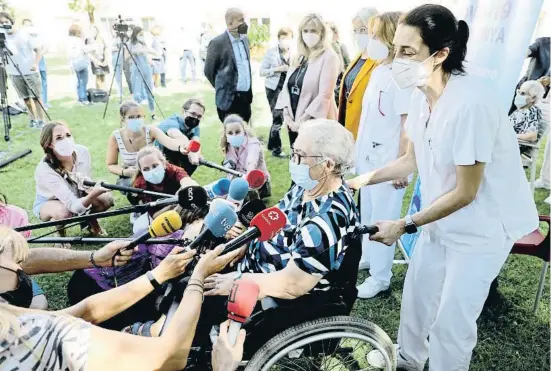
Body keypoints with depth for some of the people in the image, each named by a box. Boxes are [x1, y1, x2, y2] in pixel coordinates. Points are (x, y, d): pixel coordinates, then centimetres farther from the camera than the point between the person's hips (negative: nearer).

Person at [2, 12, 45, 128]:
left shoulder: (24, 35, -3)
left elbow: (38, 49, -4)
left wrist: (36, 63, -18)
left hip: (30, 71, -3)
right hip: (14, 73, 3)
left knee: (35, 97, -4)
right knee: (26, 98, 8)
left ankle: (41, 120, 1)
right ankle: (33, 118, 20)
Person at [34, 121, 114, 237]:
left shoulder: (82, 151, -25)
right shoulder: (45, 170, -36)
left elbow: (86, 183, -14)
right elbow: (74, 206, -41)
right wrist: (92, 195, -61)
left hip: (76, 194, 4)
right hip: (48, 203, -4)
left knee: (106, 198, -21)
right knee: (63, 212, -36)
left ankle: (91, 220, 10)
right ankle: (59, 231, -1)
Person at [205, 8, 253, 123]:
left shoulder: (244, 39, 10)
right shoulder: (218, 43, -12)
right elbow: (208, 71, -5)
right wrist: (223, 89, 5)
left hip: (246, 96, 6)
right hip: (229, 98, -6)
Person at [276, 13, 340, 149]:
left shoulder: (329, 57, -8)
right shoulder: (299, 56, 13)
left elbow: (324, 95, -16)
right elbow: (287, 86, 11)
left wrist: (303, 120, -15)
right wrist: (286, 114, -1)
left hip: (315, 122, -6)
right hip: (293, 122, 6)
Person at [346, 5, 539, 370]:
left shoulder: (471, 104, -31)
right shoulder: (421, 97, -8)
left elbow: (465, 193, -24)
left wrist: (405, 225, -19)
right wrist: (361, 180, 1)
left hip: (482, 228, -7)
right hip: (441, 220, 8)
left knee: (451, 322, 4)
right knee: (416, 296, 22)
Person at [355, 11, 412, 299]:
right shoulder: (378, 70, 8)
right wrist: (358, 149, 15)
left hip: (388, 158, -8)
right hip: (368, 154, 9)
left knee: (383, 218, 3)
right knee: (367, 212, 20)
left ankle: (380, 276, 18)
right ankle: (368, 256, 39)